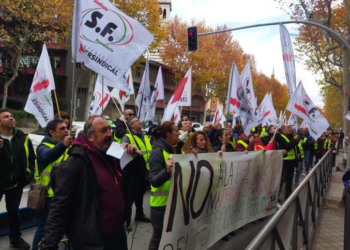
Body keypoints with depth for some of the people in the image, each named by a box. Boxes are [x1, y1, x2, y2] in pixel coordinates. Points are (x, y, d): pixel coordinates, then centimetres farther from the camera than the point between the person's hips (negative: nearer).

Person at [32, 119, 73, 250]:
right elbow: (48, 156, -37)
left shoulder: (68, 146, 9)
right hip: (49, 194, -7)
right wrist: (62, 145, -56)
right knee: (45, 226, 1)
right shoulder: (44, 146, -12)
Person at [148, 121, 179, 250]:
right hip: (162, 203, -7)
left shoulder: (175, 150, 6)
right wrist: (167, 170, -40)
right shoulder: (158, 152, -17)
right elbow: (154, 181, -24)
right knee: (159, 236, 6)